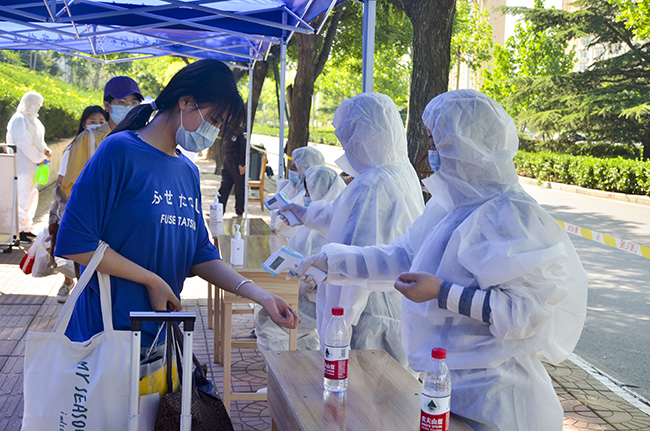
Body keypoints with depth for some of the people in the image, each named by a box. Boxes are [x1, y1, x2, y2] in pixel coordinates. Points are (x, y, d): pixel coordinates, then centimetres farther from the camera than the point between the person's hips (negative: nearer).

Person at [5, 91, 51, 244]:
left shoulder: (33, 119, 17)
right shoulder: (19, 120, -13)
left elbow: (37, 140, 25)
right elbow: (24, 144, -20)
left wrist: (45, 149, 5)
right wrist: (40, 157, -14)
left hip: (31, 166, 10)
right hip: (22, 166, -10)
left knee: (32, 196, 14)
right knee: (23, 198, -9)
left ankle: (26, 228, 25)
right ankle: (18, 232, -2)